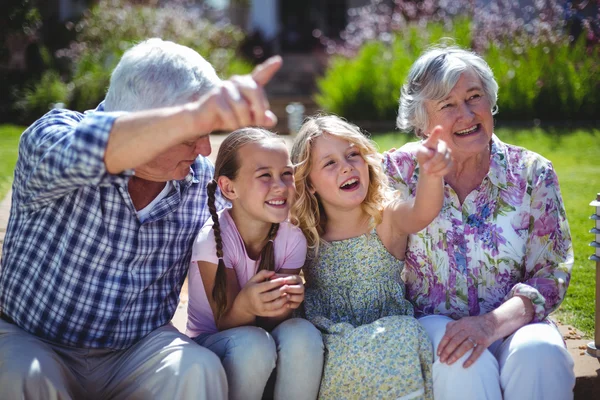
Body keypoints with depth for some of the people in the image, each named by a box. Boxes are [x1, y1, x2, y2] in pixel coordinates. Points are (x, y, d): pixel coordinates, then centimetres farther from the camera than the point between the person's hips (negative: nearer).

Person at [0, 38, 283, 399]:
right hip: (34, 343, -1)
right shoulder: (51, 133, -18)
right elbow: (71, 153, -43)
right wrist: (192, 117, -61)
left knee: (199, 369, -27)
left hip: (139, 350, 2)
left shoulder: (202, 176, -4)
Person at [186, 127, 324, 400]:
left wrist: (285, 300, -35)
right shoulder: (213, 239, -22)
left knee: (302, 333, -29)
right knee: (252, 343, -35)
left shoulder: (292, 239, -12)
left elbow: (271, 322, -10)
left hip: (263, 334, 3)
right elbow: (226, 324, -20)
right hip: (211, 345, -3)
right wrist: (246, 305, -44)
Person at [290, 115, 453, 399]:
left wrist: (430, 174, -49)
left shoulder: (387, 218, -5)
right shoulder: (305, 234, 1)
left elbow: (421, 213, -29)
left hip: (390, 338, -1)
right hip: (330, 344, 1)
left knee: (403, 335, -30)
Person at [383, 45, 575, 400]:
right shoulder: (401, 171, -2)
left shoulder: (532, 173, -1)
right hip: (432, 322, -1)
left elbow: (551, 274, -5)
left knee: (540, 352, -32)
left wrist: (493, 323, -21)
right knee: (467, 365, -33)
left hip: (511, 324, 1)